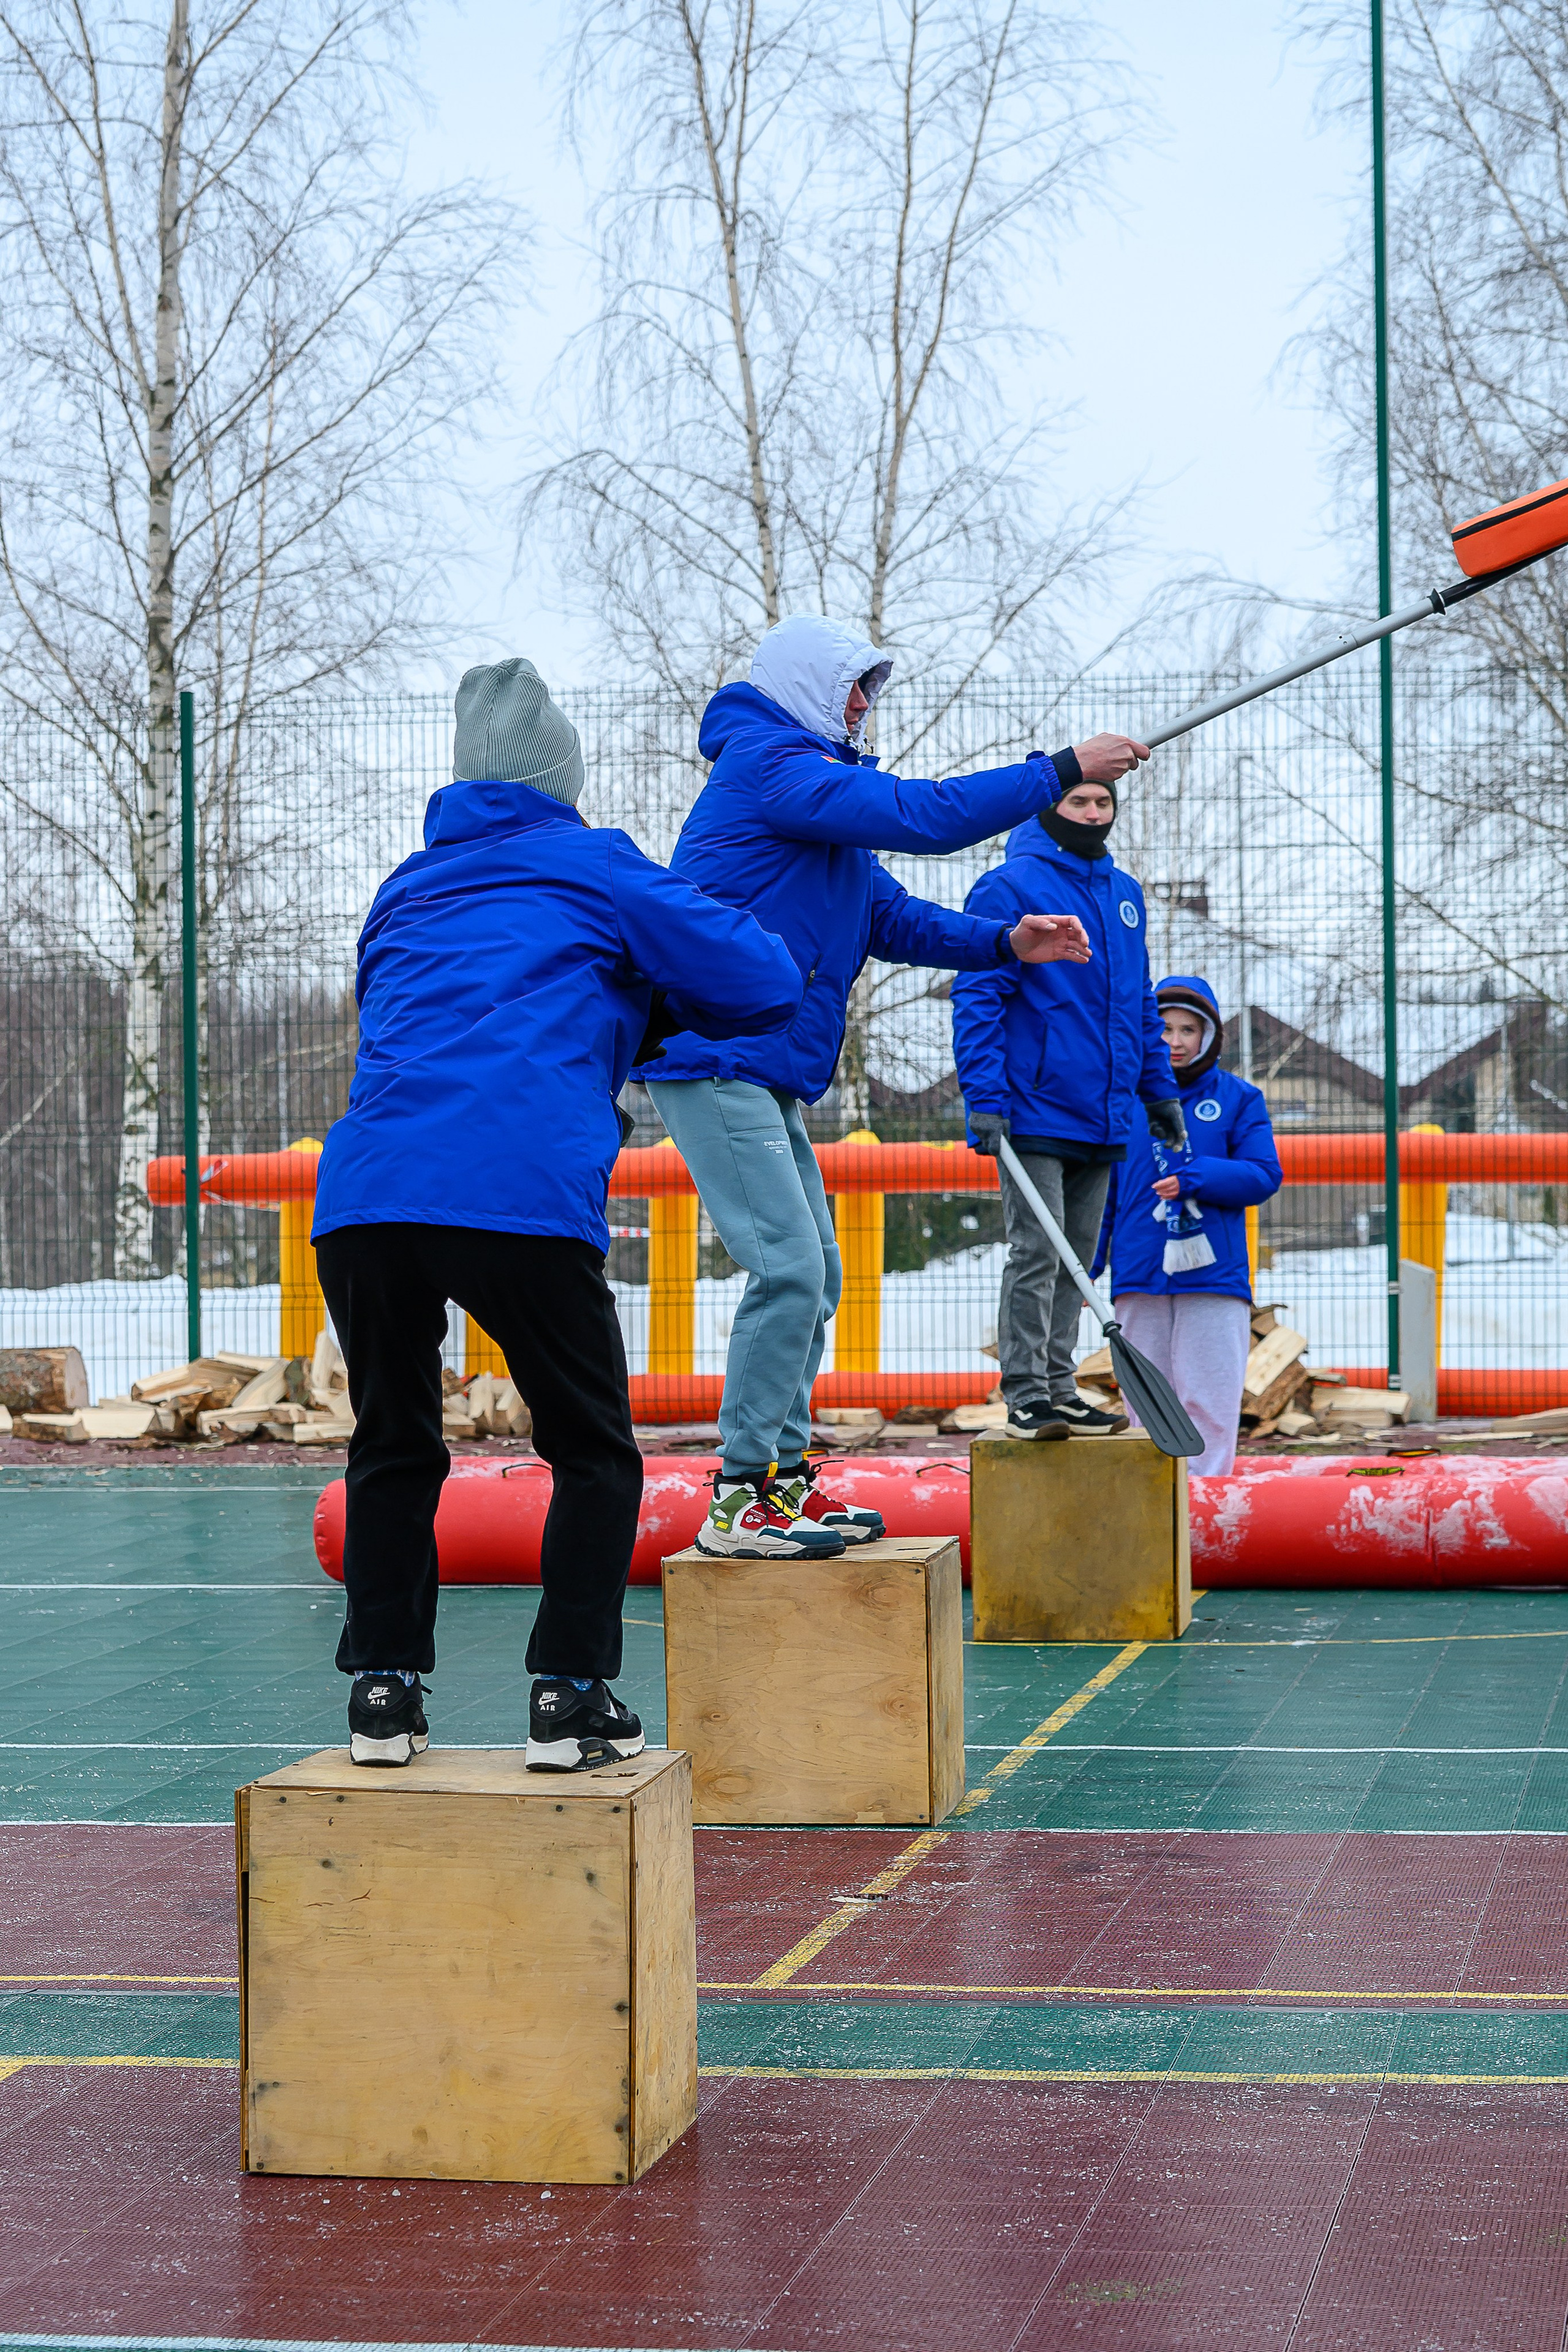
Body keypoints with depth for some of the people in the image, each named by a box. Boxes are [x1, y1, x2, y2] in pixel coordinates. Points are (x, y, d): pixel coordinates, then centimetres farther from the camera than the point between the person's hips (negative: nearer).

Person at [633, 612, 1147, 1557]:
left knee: (813, 1274, 12)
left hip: (768, 1074, 11)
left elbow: (893, 917, 18)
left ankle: (786, 1479, 18)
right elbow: (924, 816, -20)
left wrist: (1006, 942, 4)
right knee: (788, 1268, -16)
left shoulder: (820, 791, 23)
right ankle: (743, 1499, -13)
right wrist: (1064, 771, -14)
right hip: (715, 1061, -11)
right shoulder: (771, 764, -11)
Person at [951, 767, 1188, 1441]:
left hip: (1101, 1118, 7)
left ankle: (1059, 1386, 15)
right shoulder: (1010, 887, -6)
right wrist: (984, 1098, -17)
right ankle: (1025, 1394, -6)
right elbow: (977, 995, -10)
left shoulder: (1125, 894, 15)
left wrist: (1160, 1089, 21)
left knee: (1076, 1258, 10)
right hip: (1035, 1109, -7)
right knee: (1036, 1253, -9)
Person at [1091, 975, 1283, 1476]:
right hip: (1139, 1273, 1)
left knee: (1209, 1398, -4)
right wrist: (1086, 1266, 5)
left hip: (1214, 1272, -1)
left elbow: (1264, 1175, 0)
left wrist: (1195, 1177, -14)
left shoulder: (1238, 1099, 7)